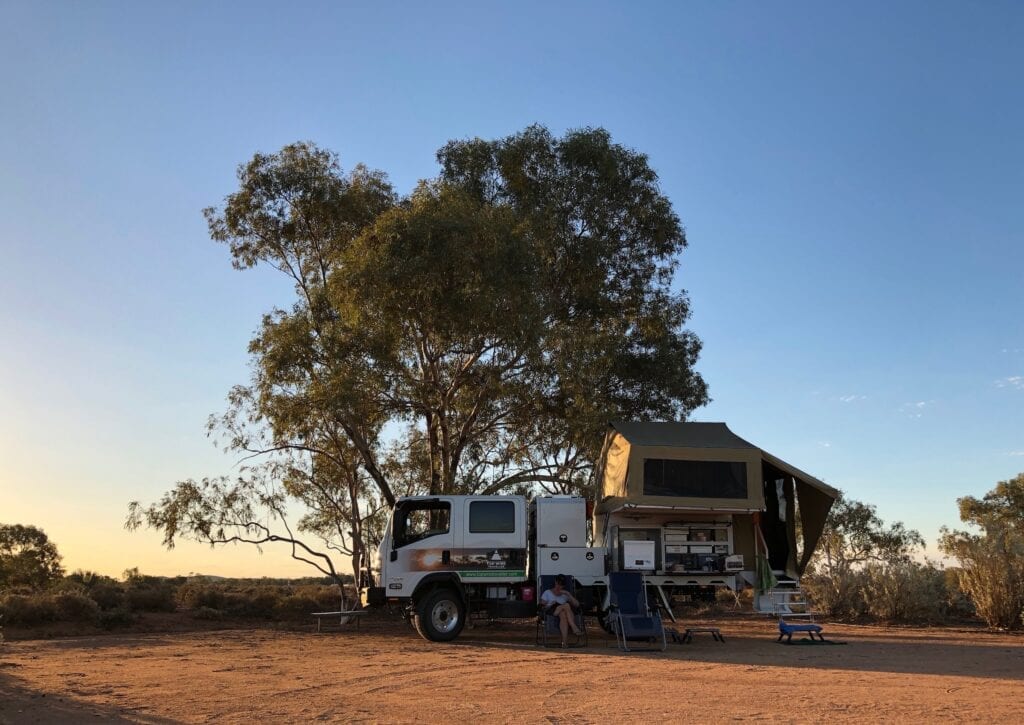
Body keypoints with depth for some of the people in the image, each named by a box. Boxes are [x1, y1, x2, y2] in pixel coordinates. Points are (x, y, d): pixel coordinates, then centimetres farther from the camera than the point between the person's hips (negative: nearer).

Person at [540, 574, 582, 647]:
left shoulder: (565, 594, 28)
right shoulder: (547, 593, 22)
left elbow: (577, 604, 12)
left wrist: (568, 594, 2)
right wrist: (551, 605, -12)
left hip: (563, 612, 2)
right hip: (550, 612, -2)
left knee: (563, 615, -39)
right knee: (566, 605, -33)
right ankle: (574, 627, -41)